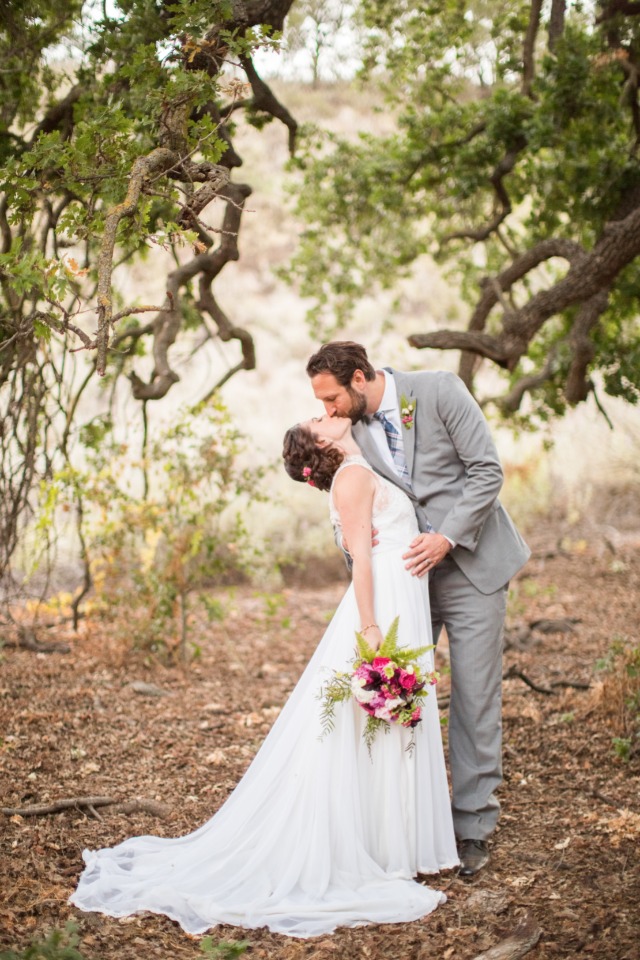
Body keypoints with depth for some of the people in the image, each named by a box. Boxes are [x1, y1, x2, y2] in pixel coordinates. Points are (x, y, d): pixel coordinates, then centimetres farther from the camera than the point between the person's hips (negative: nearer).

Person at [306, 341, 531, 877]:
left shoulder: (439, 391, -12)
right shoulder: (351, 429, 2)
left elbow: (487, 470, -13)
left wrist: (446, 537, -20)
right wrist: (350, 535, -10)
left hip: (470, 564, -4)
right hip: (407, 571, 4)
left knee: (475, 697, -1)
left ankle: (473, 826, 8)